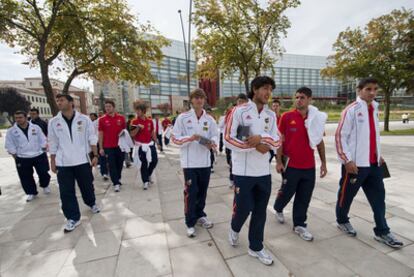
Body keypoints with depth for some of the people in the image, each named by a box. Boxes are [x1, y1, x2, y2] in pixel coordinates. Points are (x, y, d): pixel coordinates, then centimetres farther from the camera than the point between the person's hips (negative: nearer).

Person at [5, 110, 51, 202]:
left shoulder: (36, 127, -2)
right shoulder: (11, 131, -3)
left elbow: (43, 141, 4)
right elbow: (10, 146, 1)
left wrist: (43, 152, 1)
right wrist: (16, 158, -2)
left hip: (39, 156, 0)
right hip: (22, 159, 1)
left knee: (43, 173, 7)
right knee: (26, 177, 8)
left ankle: (45, 186, 35)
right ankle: (31, 192, 25)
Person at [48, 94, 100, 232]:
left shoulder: (84, 119, -3)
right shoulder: (53, 122, 1)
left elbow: (92, 138, -1)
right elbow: (53, 144, 7)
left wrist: (95, 155, -4)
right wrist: (52, 162, 7)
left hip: (82, 160, -1)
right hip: (63, 163, 1)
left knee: (87, 186, 12)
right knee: (66, 192, 4)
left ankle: (92, 203, 40)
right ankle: (73, 218, 19)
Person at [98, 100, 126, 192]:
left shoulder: (121, 118, 1)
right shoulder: (102, 119, -2)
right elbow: (100, 134, 1)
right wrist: (101, 148, -3)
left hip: (120, 145, 2)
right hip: (108, 146, -1)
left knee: (120, 164, 12)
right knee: (112, 165, 0)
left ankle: (118, 179, 33)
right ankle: (116, 183, 7)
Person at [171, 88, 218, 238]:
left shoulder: (210, 119, 5)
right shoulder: (183, 117, -4)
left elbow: (215, 136, 7)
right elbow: (174, 138, -4)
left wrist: (212, 142, -17)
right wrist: (190, 138, -21)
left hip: (205, 161, 4)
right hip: (189, 162, -3)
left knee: (202, 191, 16)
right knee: (191, 192, 1)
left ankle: (200, 215, 37)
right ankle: (190, 223, 19)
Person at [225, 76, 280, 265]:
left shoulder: (271, 115, 7)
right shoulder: (239, 111, -9)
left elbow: (276, 142, 3)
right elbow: (228, 140, -14)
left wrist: (261, 138, -17)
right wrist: (256, 146, -14)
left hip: (264, 172, 5)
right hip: (243, 171, -5)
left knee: (260, 211, 13)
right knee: (243, 208, 5)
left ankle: (256, 247, 33)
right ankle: (234, 229, 40)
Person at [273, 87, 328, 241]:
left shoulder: (317, 118, 3)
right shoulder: (287, 117, -8)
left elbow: (320, 142, 10)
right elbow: (280, 140, -5)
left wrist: (323, 163, 9)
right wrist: (279, 161, -8)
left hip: (309, 166, 3)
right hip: (291, 165, -3)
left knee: (304, 198, 11)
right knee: (286, 192, 13)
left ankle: (299, 225, 29)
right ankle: (278, 209, 44)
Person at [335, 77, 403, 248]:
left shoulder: (374, 108, 12)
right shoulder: (352, 110, -12)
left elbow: (374, 134, 20)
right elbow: (340, 136, -16)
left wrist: (378, 155, 16)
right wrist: (347, 160, -19)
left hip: (373, 163, 7)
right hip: (355, 164, -7)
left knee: (379, 197, 12)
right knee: (347, 195, 10)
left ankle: (382, 232, 25)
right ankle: (342, 221, 32)